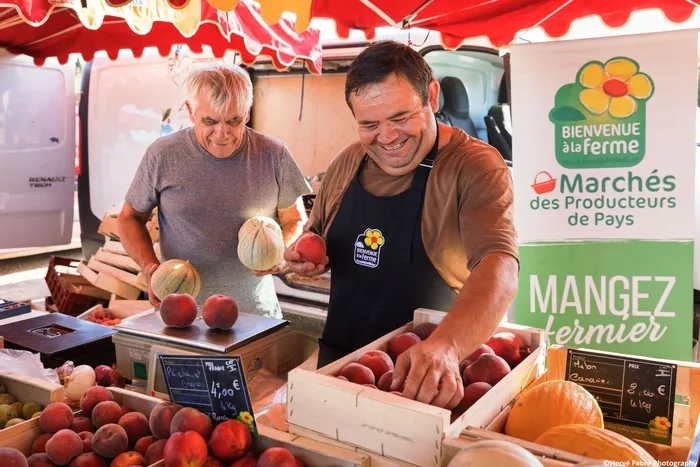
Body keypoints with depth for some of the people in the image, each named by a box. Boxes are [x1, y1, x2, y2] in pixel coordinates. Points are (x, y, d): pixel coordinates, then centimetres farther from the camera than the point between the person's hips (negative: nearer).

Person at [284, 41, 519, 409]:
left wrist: (445, 345, -49)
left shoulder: (475, 167, -17)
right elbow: (316, 235, 16)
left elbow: (499, 266, -32)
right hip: (338, 358, 5)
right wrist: (305, 256, -8)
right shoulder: (346, 164, 1)